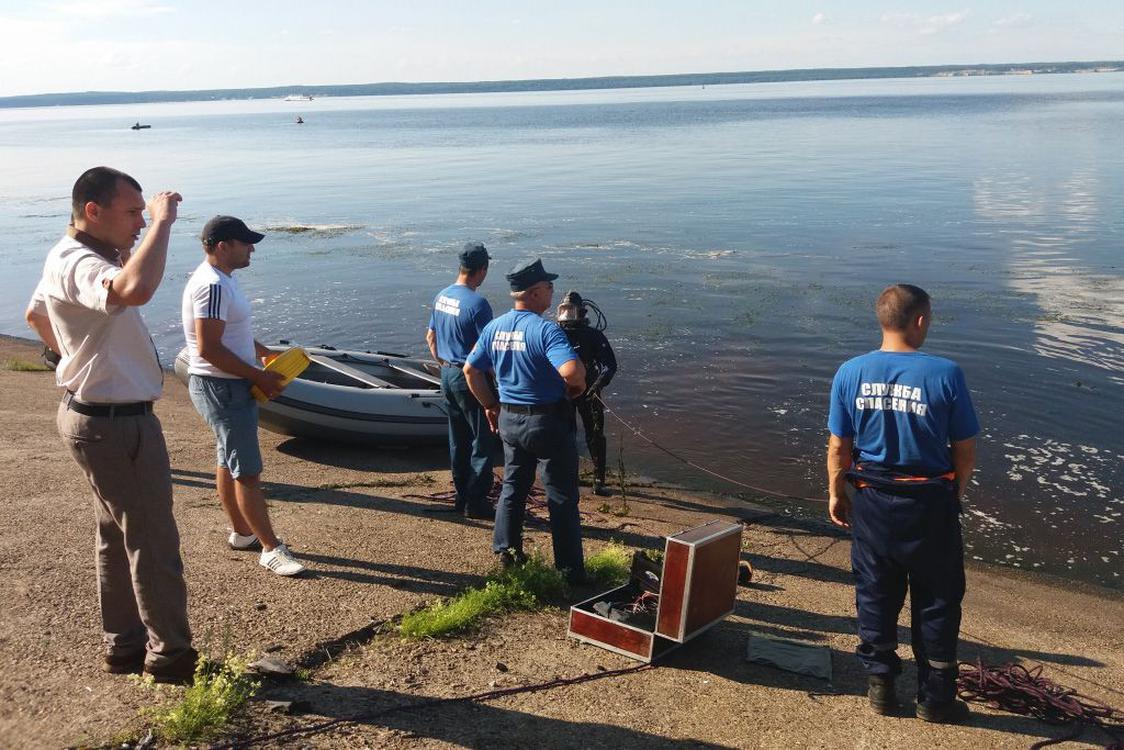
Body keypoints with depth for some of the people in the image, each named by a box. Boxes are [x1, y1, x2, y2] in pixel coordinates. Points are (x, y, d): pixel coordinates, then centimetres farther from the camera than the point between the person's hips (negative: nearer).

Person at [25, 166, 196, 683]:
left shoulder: (65, 256, 9)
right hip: (116, 424, -11)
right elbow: (134, 290, -49)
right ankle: (170, 654, 12)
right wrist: (162, 223, -37)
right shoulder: (79, 265, -25)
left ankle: (124, 645, 31)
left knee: (117, 536, 19)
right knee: (152, 542, 0)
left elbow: (36, 314, 29)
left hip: (92, 413, 11)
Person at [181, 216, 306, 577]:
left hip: (231, 386, 11)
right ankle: (271, 549, 0)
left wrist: (266, 353, 13)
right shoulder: (213, 285, -22)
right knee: (248, 471, -6)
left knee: (229, 461, 19)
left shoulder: (222, 279, 11)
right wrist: (258, 376, -21)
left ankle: (241, 533, 32)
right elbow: (209, 348, -27)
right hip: (222, 388, -11)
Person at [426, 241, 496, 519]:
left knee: (458, 440, 17)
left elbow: (430, 337, 14)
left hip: (447, 374, 8)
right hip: (471, 379, -8)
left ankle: (461, 496, 26)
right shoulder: (477, 304, -20)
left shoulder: (441, 296, 5)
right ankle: (476, 502, 6)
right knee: (482, 441, 2)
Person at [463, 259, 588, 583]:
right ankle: (570, 569, 12)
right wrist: (578, 386, -13)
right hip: (548, 421, -6)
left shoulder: (494, 327, 2)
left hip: (509, 419, 6)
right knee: (562, 498, 5)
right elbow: (571, 370, -35)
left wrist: (490, 405, 17)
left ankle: (506, 551, 30)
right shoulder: (545, 330, -21)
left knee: (513, 487, 22)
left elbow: (471, 370, 9)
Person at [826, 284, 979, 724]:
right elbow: (965, 451, -8)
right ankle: (935, 698, 24)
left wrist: (836, 493, 13)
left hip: (872, 501, 3)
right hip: (929, 504, -2)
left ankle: (880, 685, 29)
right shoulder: (945, 374, -15)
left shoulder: (850, 373, -8)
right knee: (936, 604, 13)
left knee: (875, 596, 17)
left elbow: (838, 446, -2)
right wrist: (955, 494, 9)